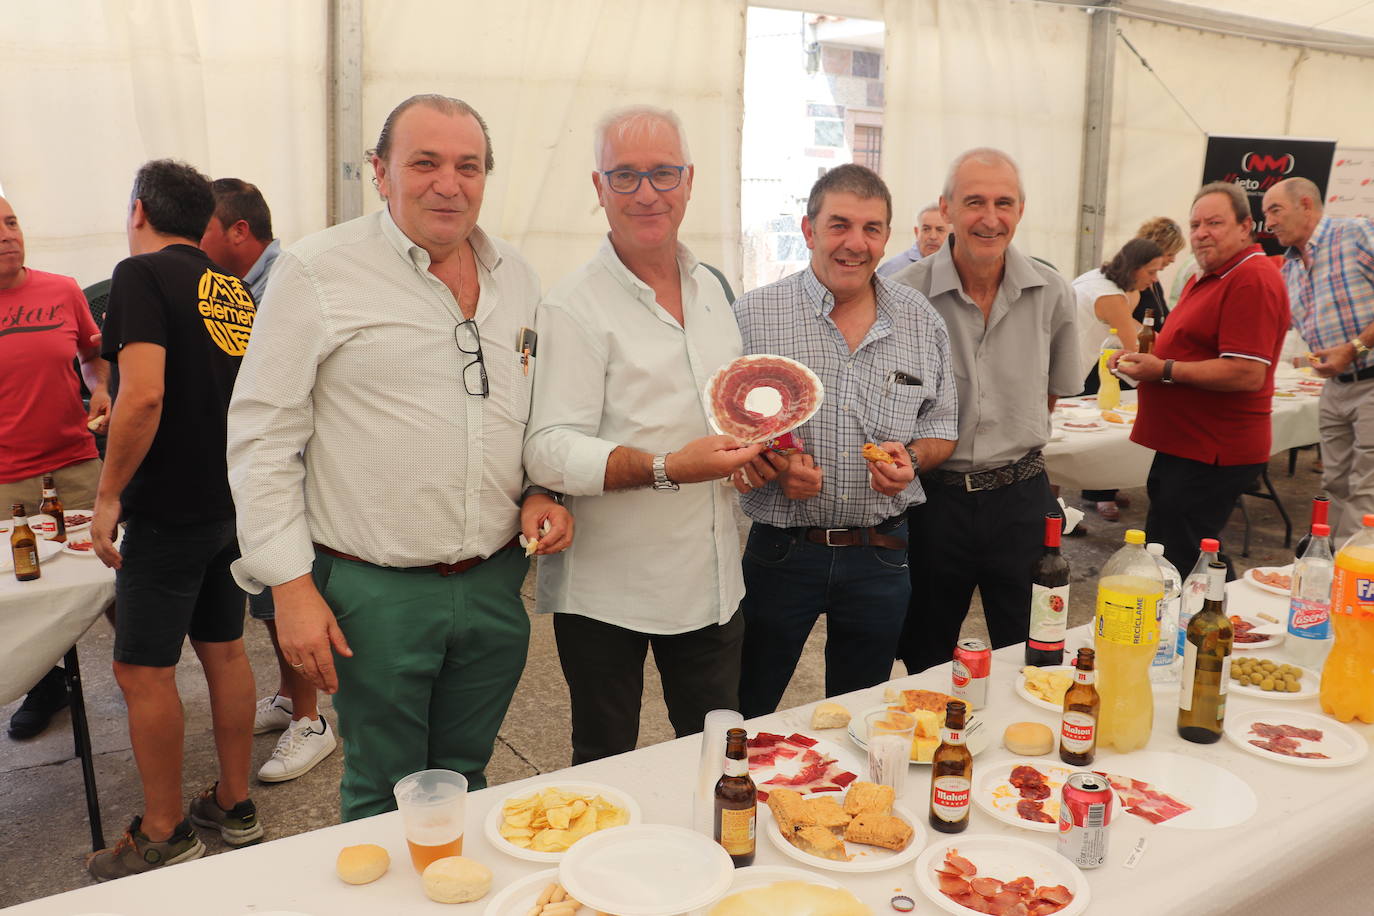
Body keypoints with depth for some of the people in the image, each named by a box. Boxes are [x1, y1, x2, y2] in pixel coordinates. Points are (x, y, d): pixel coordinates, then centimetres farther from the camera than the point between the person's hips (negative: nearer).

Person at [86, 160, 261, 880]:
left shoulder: (143, 274, -11)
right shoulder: (234, 289, 11)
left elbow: (144, 394, -23)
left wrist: (108, 495, -16)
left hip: (169, 510, -8)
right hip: (233, 501, 8)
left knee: (142, 671, 3)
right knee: (224, 651, 15)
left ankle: (164, 834, 14)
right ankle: (235, 805, 26)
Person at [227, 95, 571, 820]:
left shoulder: (516, 276, 8)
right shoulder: (317, 271, -8)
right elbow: (262, 436, -7)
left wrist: (544, 493, 1)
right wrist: (291, 586, -11)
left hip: (495, 584, 5)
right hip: (376, 591, -4)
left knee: (465, 779, 20)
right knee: (386, 798, 12)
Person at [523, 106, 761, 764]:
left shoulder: (709, 289, 11)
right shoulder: (573, 306, -11)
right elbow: (550, 451, -19)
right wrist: (666, 470, -30)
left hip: (712, 579, 6)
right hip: (606, 591, -6)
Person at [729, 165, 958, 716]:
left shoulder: (921, 321, 4)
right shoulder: (752, 316, -7)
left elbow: (942, 426, 12)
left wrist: (912, 457, -9)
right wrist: (769, 462, -20)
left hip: (880, 555, 3)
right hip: (780, 552, -2)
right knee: (743, 718, 12)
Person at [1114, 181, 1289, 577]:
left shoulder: (1253, 280, -17)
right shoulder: (1208, 277, 17)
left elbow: (1247, 374, -26)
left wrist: (1165, 370, -20)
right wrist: (1143, 360, 10)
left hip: (1213, 453, -11)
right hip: (1184, 446, 11)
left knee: (1182, 561, -8)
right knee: (1160, 548, 18)